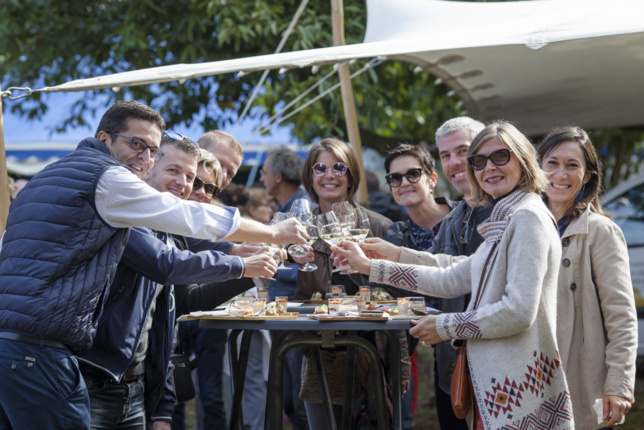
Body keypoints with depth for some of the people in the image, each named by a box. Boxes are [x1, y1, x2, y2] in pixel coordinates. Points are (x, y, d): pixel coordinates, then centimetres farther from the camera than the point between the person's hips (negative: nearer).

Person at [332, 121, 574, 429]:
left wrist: (446, 326, -8)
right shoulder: (505, 223, 19)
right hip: (493, 381, 9)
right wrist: (369, 267, 20)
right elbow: (451, 279, 21)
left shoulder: (527, 218, -12)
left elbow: (518, 311, -20)